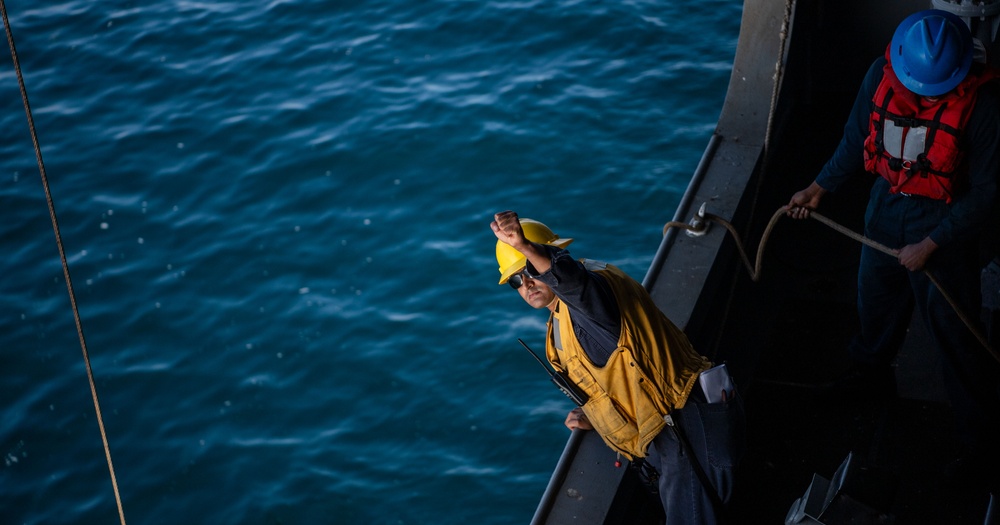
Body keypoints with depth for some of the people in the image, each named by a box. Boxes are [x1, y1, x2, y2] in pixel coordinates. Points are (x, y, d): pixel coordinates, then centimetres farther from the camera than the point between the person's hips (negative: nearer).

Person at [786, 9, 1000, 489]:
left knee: (955, 334, 2)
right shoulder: (882, 75, -13)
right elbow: (857, 140, 6)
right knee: (876, 298, 26)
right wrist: (819, 188, 4)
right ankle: (870, 374, 56)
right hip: (887, 202, 5)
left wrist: (929, 246, -19)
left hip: (944, 221, -5)